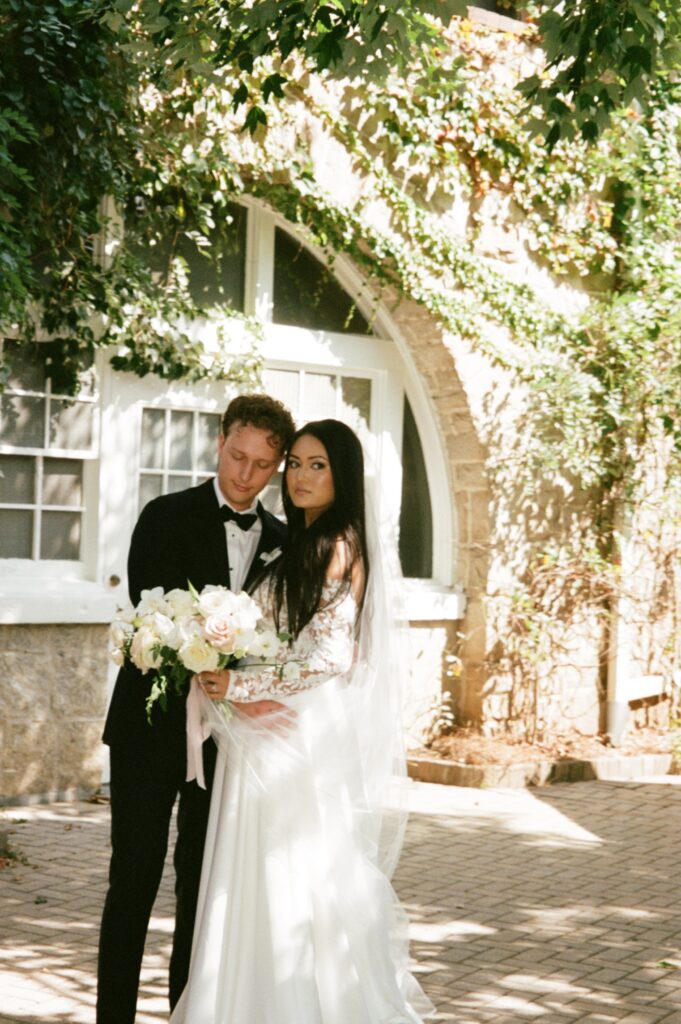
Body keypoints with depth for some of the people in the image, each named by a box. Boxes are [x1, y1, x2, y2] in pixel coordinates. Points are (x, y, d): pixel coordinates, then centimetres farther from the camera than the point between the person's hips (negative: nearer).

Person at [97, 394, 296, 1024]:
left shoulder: (282, 541, 8)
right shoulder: (168, 518, -6)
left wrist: (260, 699, -5)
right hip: (155, 724, -3)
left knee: (205, 883, 10)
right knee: (134, 879, 1)